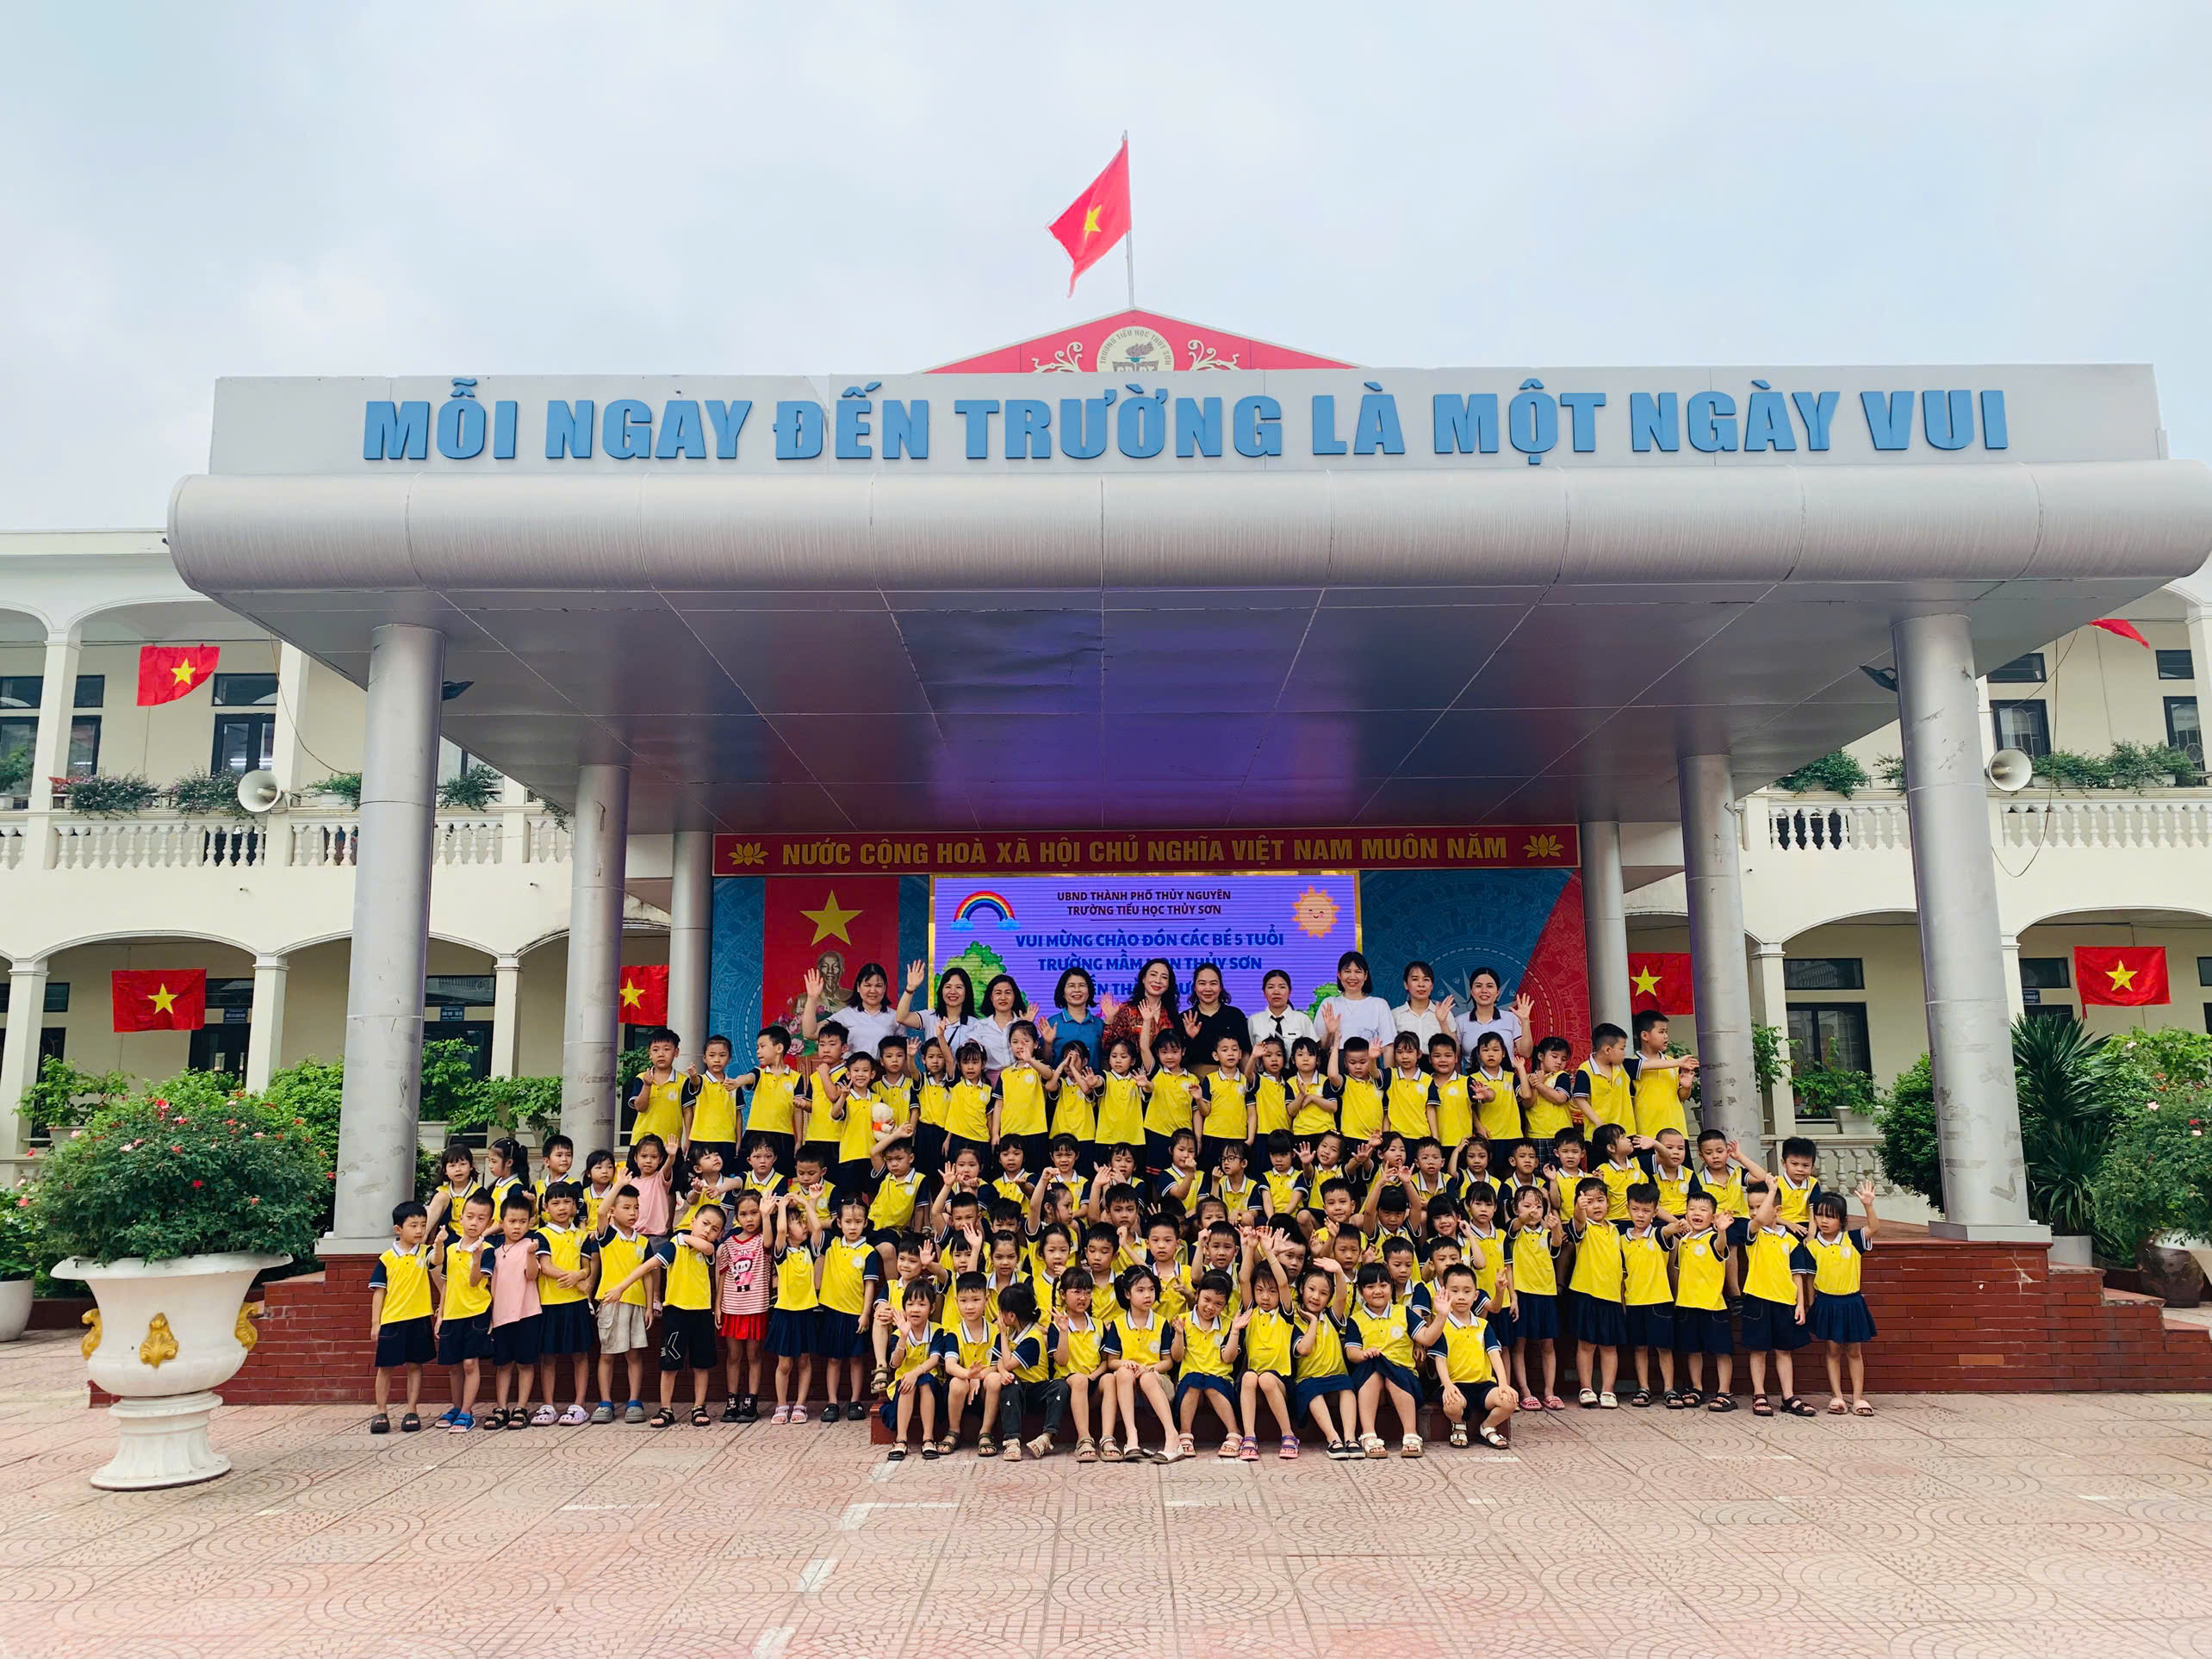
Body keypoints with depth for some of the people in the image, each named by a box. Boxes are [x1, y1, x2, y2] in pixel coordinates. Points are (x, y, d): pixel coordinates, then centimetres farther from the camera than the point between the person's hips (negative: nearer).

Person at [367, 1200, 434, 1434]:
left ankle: (412, 1412, 15)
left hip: (419, 1319, 1)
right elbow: (379, 1292, 1)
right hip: (391, 1320, -1)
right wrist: (375, 1323, -1)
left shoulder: (424, 1253, 1)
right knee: (385, 1367, 7)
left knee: (414, 1366, 7)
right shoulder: (387, 1259, -2)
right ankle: (381, 1413, 18)